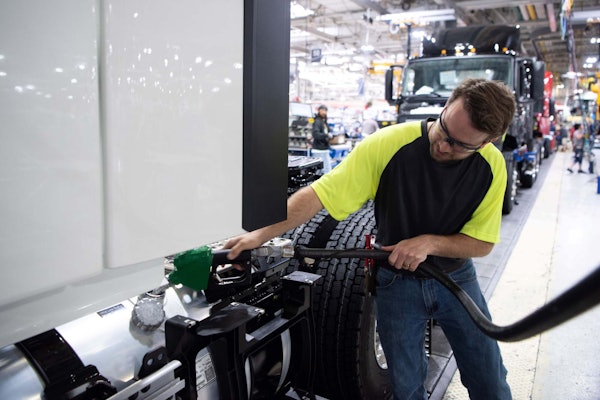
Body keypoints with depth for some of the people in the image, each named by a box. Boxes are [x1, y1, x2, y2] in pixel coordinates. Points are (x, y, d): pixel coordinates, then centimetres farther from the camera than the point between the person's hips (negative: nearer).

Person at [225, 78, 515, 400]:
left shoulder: (492, 165, -15)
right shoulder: (387, 144, -25)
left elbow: (482, 243, -7)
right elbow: (317, 195, -25)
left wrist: (430, 243, -24)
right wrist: (260, 234, -33)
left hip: (456, 277, 3)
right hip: (396, 281, -2)